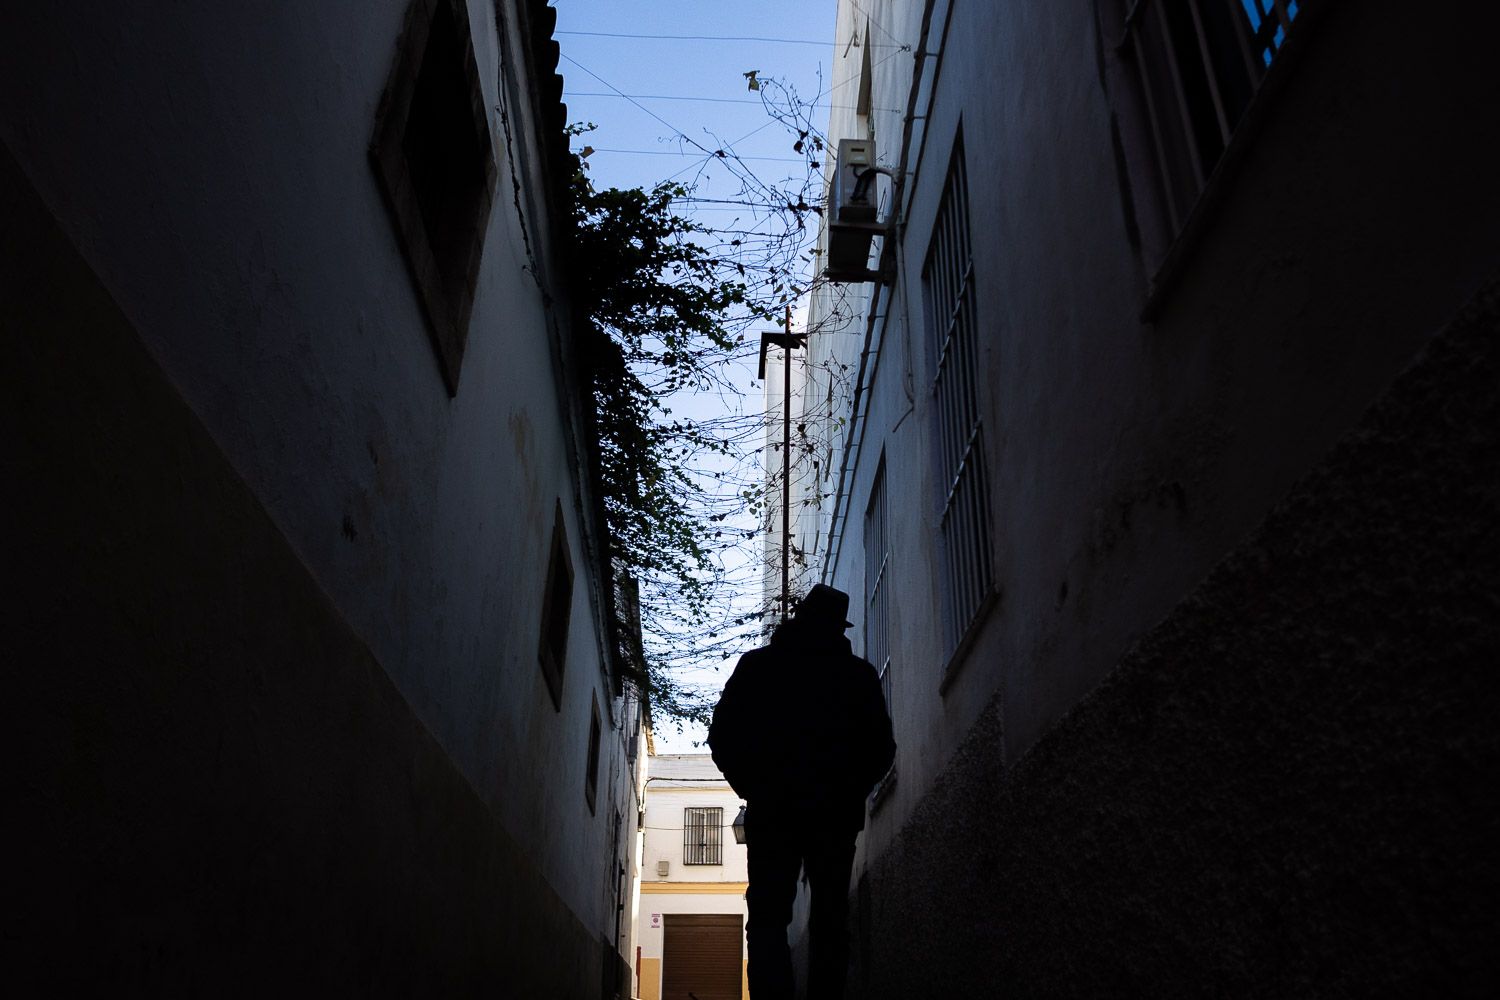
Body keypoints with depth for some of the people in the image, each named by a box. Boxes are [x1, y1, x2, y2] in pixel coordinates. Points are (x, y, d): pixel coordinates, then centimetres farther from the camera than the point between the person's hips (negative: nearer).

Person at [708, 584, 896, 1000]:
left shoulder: (756, 665, 4)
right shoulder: (858, 674, 5)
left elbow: (722, 737, 1)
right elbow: (881, 747, 5)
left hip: (770, 810, 0)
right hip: (836, 813, 1)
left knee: (768, 919, 1)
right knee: (830, 922, 7)